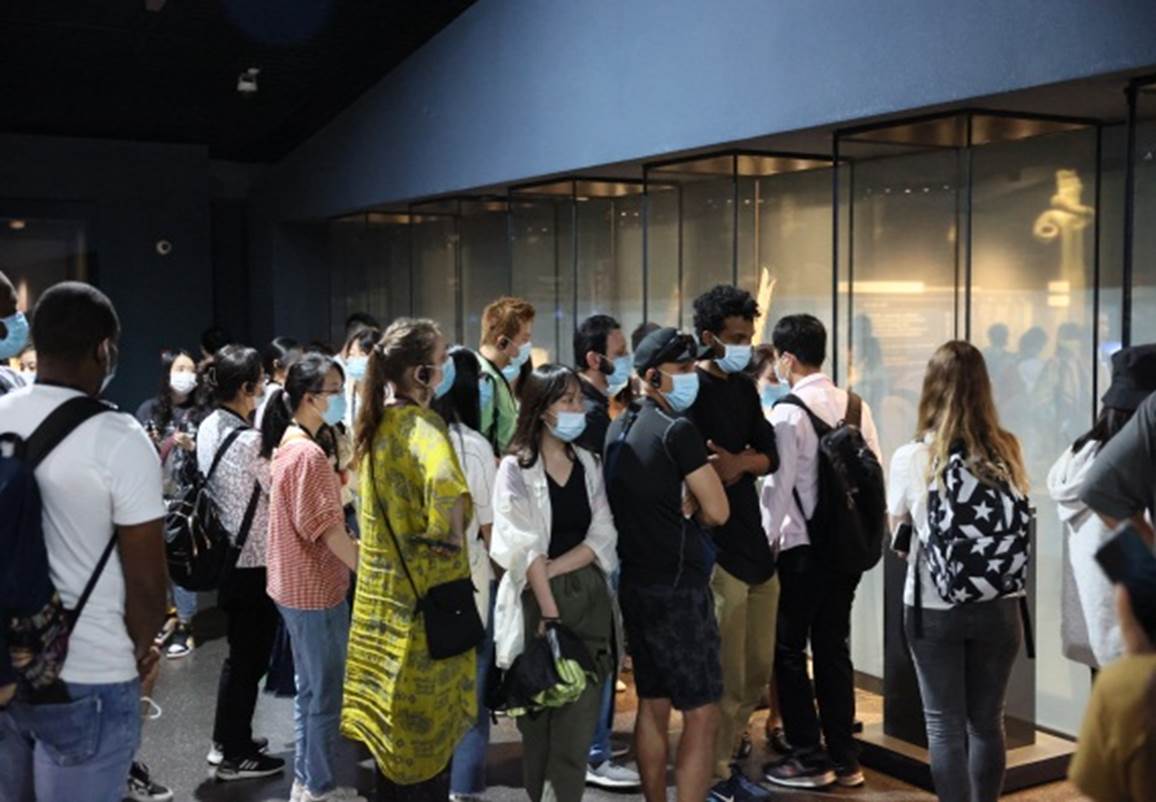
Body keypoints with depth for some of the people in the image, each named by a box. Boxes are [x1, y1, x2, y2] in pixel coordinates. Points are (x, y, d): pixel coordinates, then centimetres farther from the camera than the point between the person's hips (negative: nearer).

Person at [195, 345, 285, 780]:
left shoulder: (208, 427, 3)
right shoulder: (249, 439, -23)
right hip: (254, 560, -9)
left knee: (239, 650, 22)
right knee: (250, 656, 5)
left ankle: (227, 740, 34)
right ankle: (236, 755, 17)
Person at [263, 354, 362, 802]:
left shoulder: (288, 444, 10)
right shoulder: (308, 454, -21)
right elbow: (328, 529, -23)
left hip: (297, 585, 10)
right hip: (316, 589, -10)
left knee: (310, 689, 19)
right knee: (326, 696, 3)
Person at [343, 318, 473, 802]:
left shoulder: (378, 422, 7)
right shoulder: (419, 424, -19)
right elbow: (443, 482, -39)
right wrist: (450, 535, -25)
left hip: (383, 587, 8)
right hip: (422, 590, -8)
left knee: (393, 721, 17)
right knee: (427, 723, 3)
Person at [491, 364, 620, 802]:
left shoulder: (587, 464, 10)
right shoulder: (516, 468, -3)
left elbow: (603, 536, 2)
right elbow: (525, 548, -10)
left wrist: (552, 568, -11)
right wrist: (550, 610, -18)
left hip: (588, 598, 4)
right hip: (536, 599, -4)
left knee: (579, 719, 1)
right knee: (538, 717, 5)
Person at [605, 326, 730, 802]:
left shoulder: (618, 429, 11)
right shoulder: (677, 430, -14)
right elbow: (717, 511, -14)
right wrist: (690, 509, 5)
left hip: (636, 582, 9)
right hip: (679, 586, -9)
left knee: (652, 705, 16)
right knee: (702, 715, -4)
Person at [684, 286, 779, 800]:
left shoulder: (744, 388, 13)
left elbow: (770, 456, 7)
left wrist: (741, 462, -13)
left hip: (754, 539, 8)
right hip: (716, 547, -8)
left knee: (759, 668, 19)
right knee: (727, 675, 3)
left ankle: (732, 739, 41)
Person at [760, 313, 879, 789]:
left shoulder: (787, 412, -13)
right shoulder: (855, 406, 5)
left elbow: (778, 485, -15)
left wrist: (765, 540, -5)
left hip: (804, 548, -6)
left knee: (789, 649, 6)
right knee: (833, 647, 14)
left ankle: (809, 759, 10)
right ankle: (844, 758, 19)